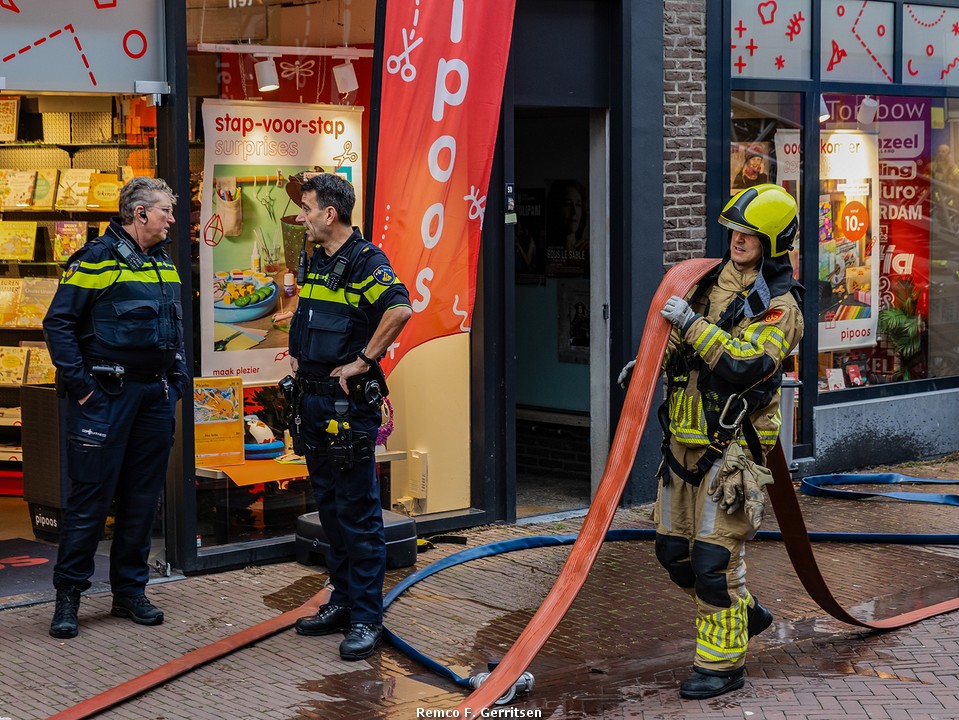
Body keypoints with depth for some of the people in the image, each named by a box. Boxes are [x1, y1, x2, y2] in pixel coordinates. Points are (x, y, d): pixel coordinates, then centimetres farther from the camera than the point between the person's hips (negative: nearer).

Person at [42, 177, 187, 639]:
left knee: (143, 497, 10)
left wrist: (178, 380, 13)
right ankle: (68, 595, 4)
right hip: (107, 395, -7)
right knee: (91, 496, -5)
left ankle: (130, 592, 20)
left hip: (155, 397, 7)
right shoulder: (97, 259, -8)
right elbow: (58, 322, -11)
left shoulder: (165, 266, 14)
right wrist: (78, 382, -14)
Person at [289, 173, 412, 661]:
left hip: (348, 404, -9)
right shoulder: (316, 260, 14)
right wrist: (297, 353, 16)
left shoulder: (365, 261, -13)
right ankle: (342, 601, 24)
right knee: (330, 508, 15)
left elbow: (400, 309, -30)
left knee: (358, 513, -5)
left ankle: (366, 618, 0)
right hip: (313, 399, 9)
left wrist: (363, 360, -23)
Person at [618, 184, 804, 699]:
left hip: (731, 446, -8)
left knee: (714, 557, -7)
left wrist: (692, 323, -23)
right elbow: (682, 342, 24)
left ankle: (722, 662, 8)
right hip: (686, 438, 8)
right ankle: (744, 613, 35)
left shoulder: (779, 306, -10)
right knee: (673, 550, 14)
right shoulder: (714, 281, 12)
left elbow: (746, 364, -26)